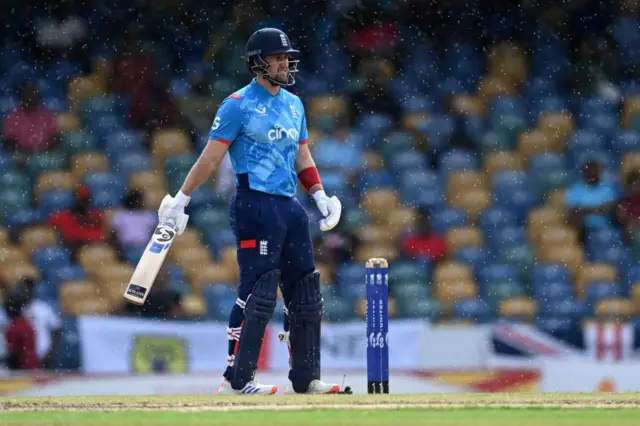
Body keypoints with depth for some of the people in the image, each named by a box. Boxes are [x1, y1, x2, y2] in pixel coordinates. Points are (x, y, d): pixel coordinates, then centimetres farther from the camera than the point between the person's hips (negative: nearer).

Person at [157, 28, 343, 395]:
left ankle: (305, 378, 14)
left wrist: (319, 195, 10)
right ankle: (237, 379, -9)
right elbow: (212, 155, -8)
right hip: (255, 205, -8)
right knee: (259, 292, -12)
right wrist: (181, 199, -11)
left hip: (290, 206, 8)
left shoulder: (294, 104, 16)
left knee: (306, 293, 7)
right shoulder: (239, 104, -6)